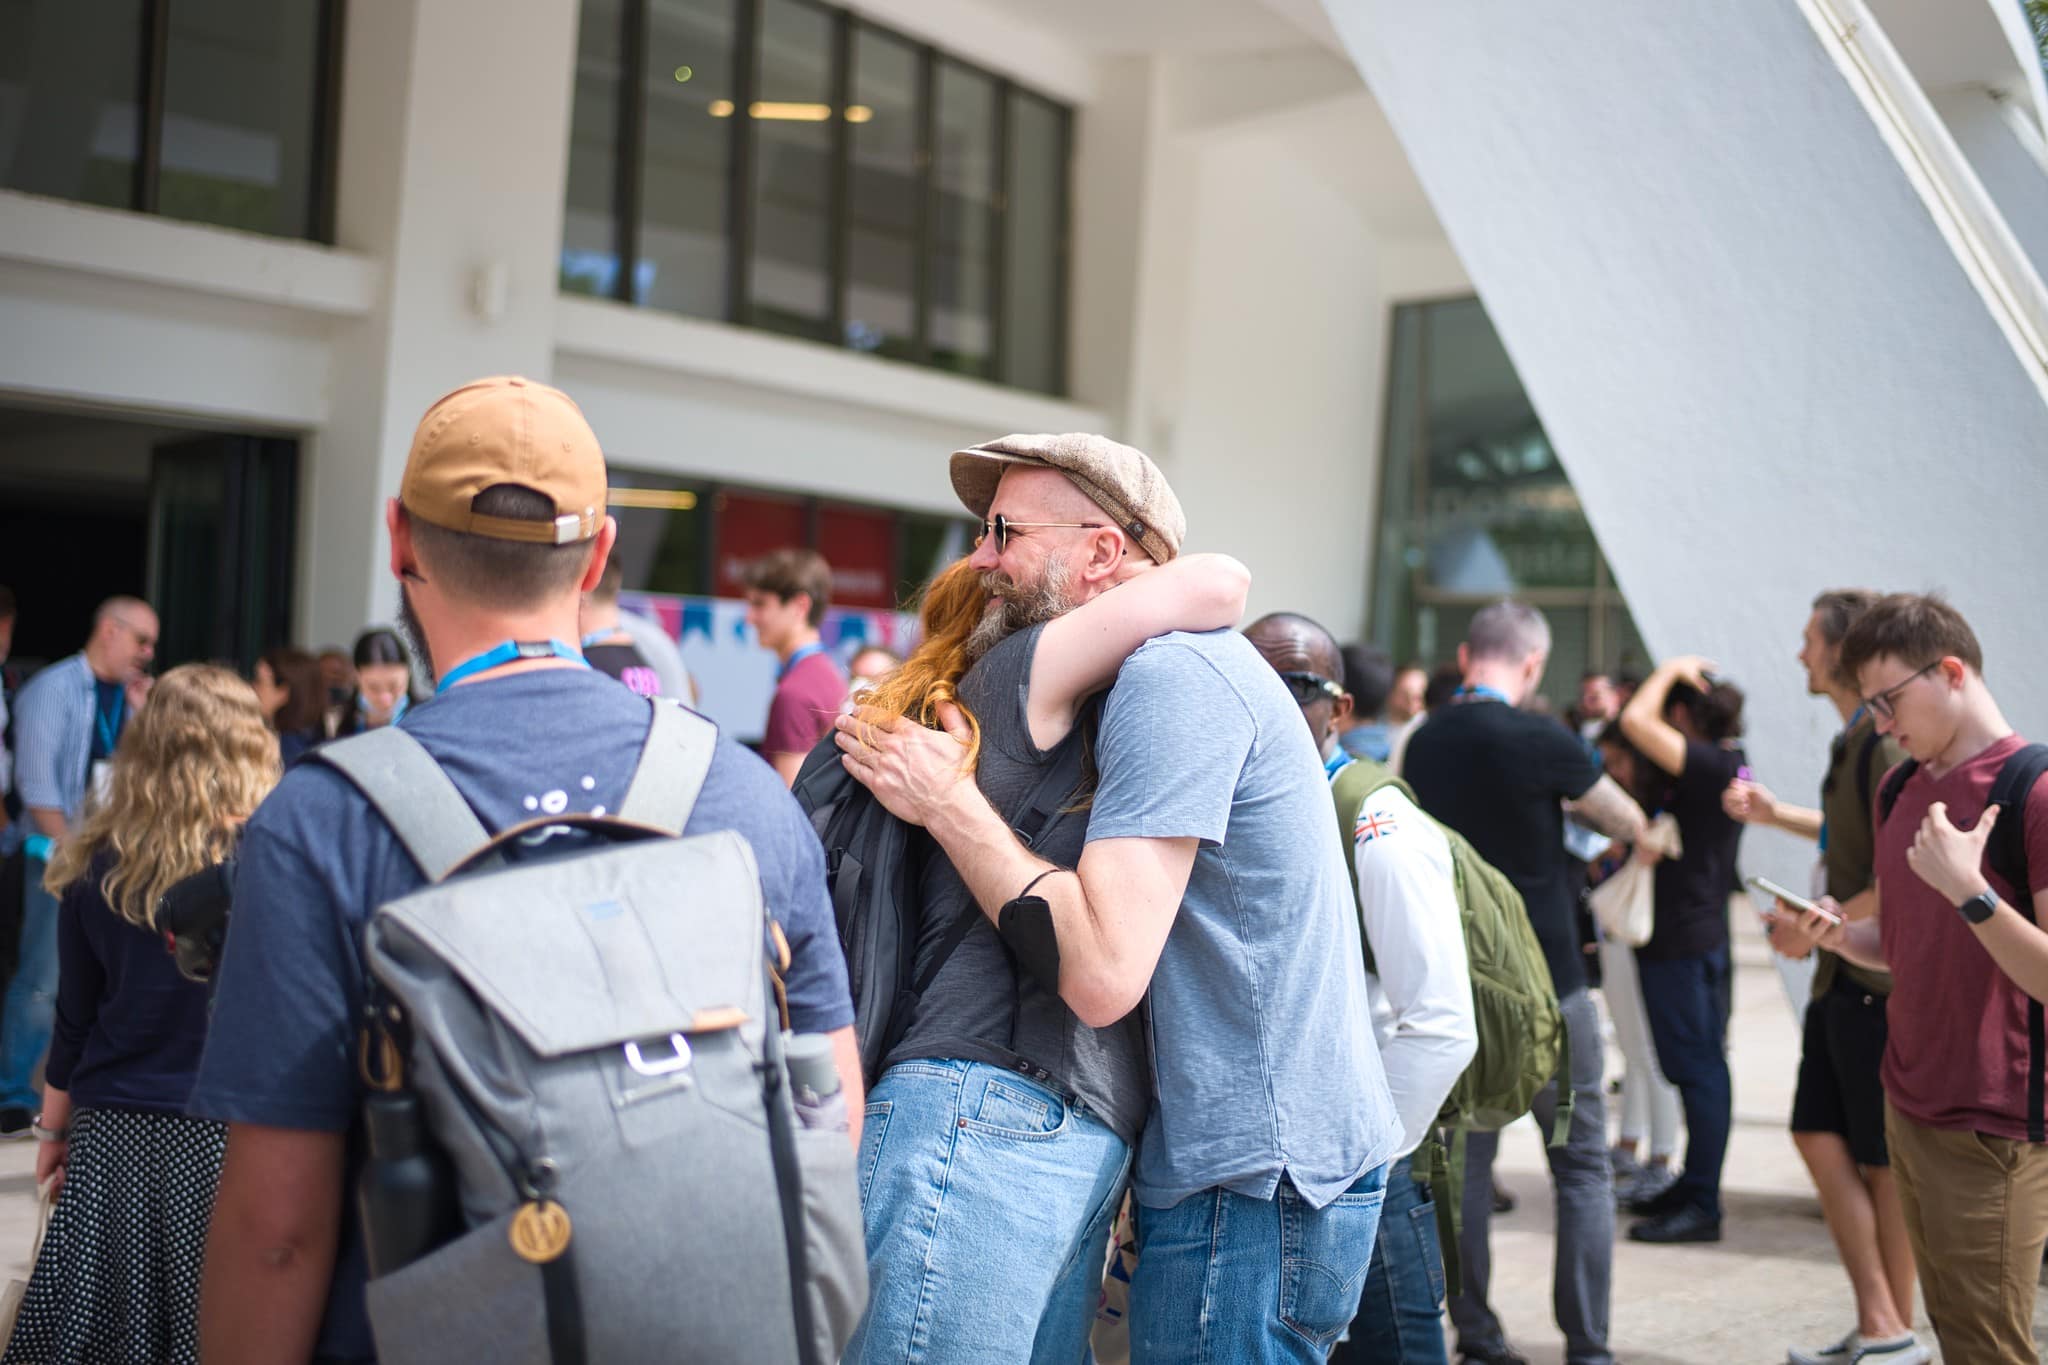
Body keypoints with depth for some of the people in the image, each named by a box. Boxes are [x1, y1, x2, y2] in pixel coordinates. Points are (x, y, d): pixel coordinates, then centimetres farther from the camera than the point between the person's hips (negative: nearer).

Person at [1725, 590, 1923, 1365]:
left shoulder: (1888, 744, -18)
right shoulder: (1855, 739, 12)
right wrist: (1776, 814, 21)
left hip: (1880, 978, -9)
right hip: (1844, 977, 9)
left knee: (1885, 1157, 1)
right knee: (1818, 1135, 9)